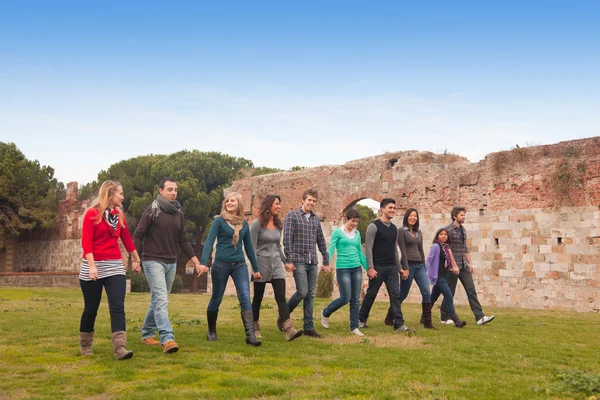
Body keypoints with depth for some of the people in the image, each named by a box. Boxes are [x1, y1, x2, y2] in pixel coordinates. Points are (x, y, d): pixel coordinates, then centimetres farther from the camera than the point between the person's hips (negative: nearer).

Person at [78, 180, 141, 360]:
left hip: (115, 266, 4)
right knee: (91, 308, 7)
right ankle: (85, 345, 28)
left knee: (118, 306, -10)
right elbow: (86, 242, -13)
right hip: (93, 266, -4)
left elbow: (127, 239, 20)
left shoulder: (119, 215, 10)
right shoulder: (92, 214, -6)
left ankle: (120, 348, -17)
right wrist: (92, 266, -24)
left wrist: (136, 259, 27)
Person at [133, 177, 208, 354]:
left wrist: (197, 262, 9)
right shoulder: (152, 211, -7)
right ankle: (167, 339, -21)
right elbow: (138, 236, -7)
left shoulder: (178, 214, 10)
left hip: (171, 263, 6)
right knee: (161, 300, -16)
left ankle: (147, 334, 27)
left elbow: (183, 240, 14)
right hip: (153, 262, -6)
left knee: (158, 300, 13)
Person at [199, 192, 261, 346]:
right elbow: (209, 242, -10)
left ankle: (250, 335, -15)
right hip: (221, 264, -2)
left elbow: (249, 247, 15)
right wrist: (203, 262, -24)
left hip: (239, 265, 3)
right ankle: (211, 331, 29)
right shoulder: (219, 221, -2)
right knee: (216, 299, 9)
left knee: (245, 298, -11)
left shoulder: (244, 223, 9)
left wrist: (255, 268, 17)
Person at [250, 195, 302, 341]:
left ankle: (289, 330, -16)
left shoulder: (278, 224, 10)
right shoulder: (257, 224, -8)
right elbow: (252, 247, -10)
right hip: (262, 264, -4)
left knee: (281, 297, -7)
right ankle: (255, 329, 21)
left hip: (276, 264, 5)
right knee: (257, 299, 7)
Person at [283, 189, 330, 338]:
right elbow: (287, 239, -10)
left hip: (312, 263, 6)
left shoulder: (316, 219, 14)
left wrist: (326, 261, 15)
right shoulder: (292, 215, -3)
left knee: (310, 295, 5)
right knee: (302, 292, -12)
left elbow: (321, 241, 17)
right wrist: (289, 260, -17)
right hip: (298, 261, -5)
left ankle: (309, 327, 10)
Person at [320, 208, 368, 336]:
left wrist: (368, 268, 17)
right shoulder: (337, 232, -2)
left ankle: (354, 327, 12)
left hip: (357, 268, 5)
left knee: (356, 299, 4)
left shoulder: (357, 234, 13)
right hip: (343, 268, -5)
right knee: (345, 298, -7)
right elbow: (331, 249, -8)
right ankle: (325, 313, 17)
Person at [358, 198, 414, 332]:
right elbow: (368, 248, -12)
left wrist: (400, 268, 16)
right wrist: (370, 268, -18)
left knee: (395, 295, -2)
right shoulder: (374, 226, -8)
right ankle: (361, 320, 22)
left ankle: (399, 325, -2)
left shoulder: (394, 228, 13)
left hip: (392, 267, 6)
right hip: (378, 267, -6)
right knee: (371, 294, 4)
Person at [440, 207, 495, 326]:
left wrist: (470, 263, 15)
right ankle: (445, 317, 14)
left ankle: (480, 317, -1)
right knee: (450, 292, 2)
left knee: (471, 290, 0)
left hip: (464, 266, 7)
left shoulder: (463, 230, 14)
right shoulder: (448, 230, -10)